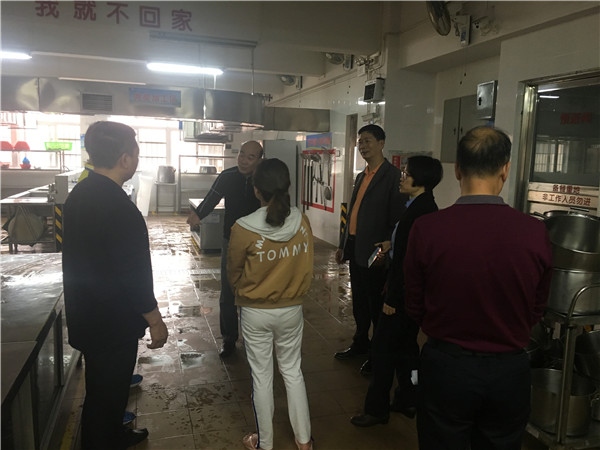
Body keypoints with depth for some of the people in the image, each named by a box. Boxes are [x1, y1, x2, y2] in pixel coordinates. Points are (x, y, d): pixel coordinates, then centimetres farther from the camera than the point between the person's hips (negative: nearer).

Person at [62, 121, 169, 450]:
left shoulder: (79, 194, 2)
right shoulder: (118, 207, -28)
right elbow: (135, 274, -25)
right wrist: (155, 320, -13)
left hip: (86, 314, 10)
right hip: (112, 321, -10)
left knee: (104, 385, 27)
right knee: (107, 391, 10)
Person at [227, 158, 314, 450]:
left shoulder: (243, 229, -19)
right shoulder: (303, 223, -11)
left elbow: (234, 275, -5)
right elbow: (306, 268, 1)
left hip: (255, 312, -2)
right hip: (291, 310, 3)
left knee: (261, 376, 13)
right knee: (292, 372, 19)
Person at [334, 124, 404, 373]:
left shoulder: (393, 175, -11)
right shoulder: (361, 176, 15)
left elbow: (396, 218, -15)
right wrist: (343, 245, 19)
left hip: (374, 251, -8)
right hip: (355, 248, 8)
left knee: (376, 305, 4)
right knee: (359, 301, 18)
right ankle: (360, 343, 35)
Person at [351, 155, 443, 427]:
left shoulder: (419, 211, -23)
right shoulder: (424, 206, 8)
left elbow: (409, 258, -24)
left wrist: (393, 298, -20)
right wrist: (391, 246, 6)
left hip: (405, 291, -10)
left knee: (382, 347, 1)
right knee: (405, 345, 19)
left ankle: (377, 409, 15)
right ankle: (407, 400, 33)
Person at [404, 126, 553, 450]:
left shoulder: (426, 229, -19)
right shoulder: (535, 233, -15)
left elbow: (414, 307, -5)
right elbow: (536, 311, 0)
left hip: (445, 367, -1)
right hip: (510, 372, 2)